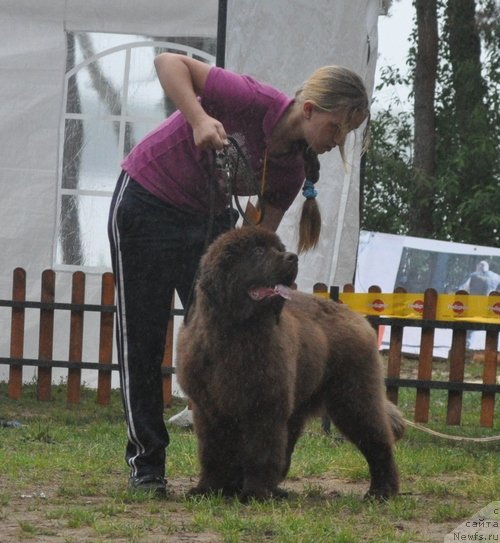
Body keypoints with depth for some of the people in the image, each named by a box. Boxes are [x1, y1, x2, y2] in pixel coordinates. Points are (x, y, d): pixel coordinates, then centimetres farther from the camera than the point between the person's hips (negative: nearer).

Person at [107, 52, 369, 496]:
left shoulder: (292, 168, -9)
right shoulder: (257, 102, -28)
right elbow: (169, 63, -29)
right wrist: (199, 120, -43)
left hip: (208, 217, 6)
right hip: (146, 205, -6)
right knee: (143, 342, -1)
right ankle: (146, 464, 8)